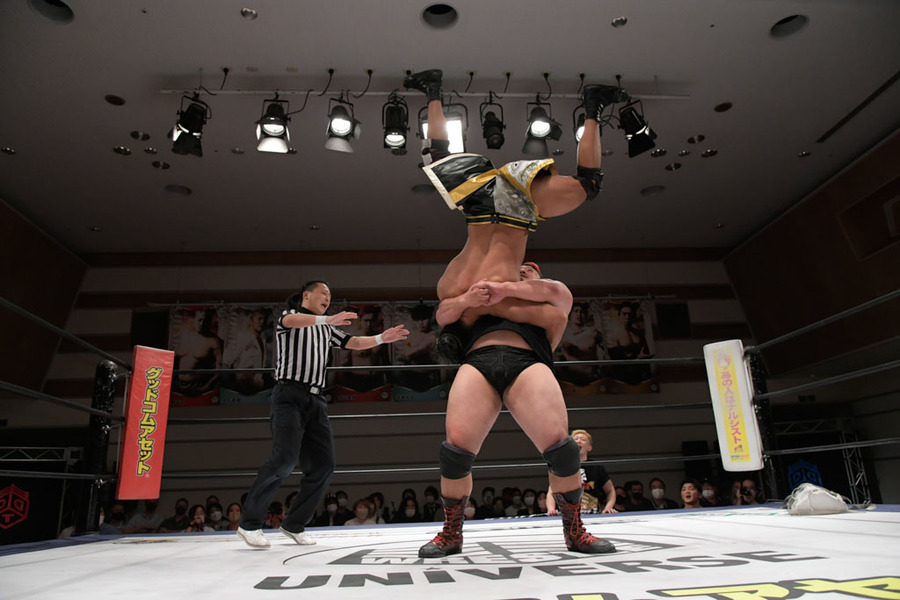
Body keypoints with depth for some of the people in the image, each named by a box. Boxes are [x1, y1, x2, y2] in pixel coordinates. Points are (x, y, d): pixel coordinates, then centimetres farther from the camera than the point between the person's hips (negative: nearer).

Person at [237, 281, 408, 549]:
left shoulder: (327, 330, 27)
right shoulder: (288, 315, 8)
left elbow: (355, 343, 16)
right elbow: (291, 320, -17)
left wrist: (382, 338, -2)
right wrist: (327, 319, -34)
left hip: (315, 400, 6)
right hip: (290, 395, -6)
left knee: (323, 465, -3)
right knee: (285, 457, -21)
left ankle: (293, 524, 11)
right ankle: (249, 523, -8)